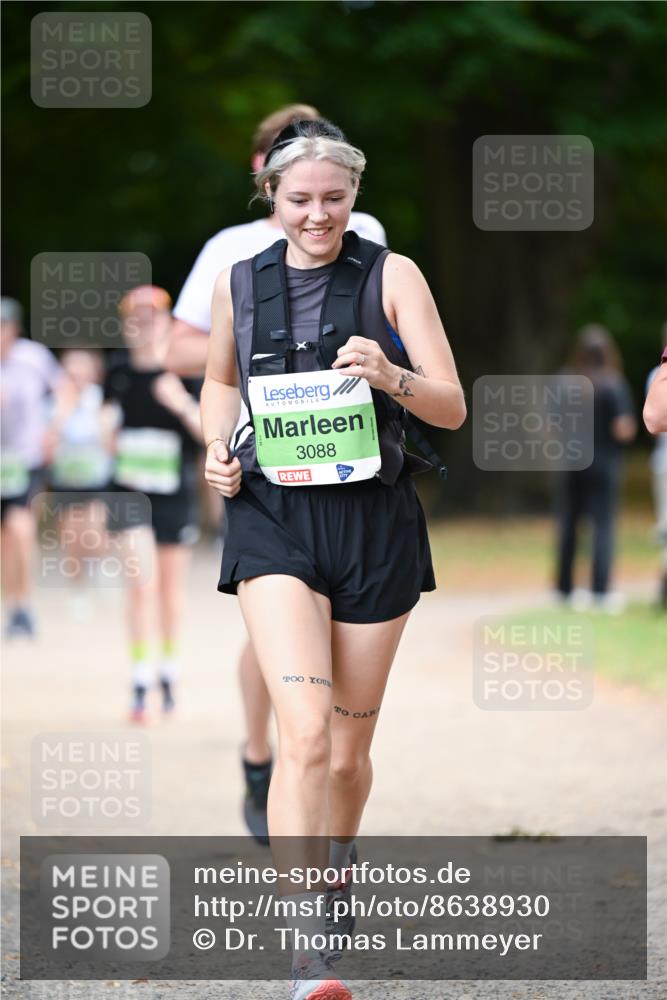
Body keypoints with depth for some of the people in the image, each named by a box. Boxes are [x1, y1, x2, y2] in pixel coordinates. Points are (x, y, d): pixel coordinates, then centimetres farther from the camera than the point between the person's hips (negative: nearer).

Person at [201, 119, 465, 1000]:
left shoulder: (392, 276, 0)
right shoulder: (240, 284, 6)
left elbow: (453, 408, -4)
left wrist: (393, 378, -24)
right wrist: (217, 448, 6)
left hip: (374, 521, 1)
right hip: (273, 521, -1)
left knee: (349, 753, 10)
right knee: (306, 732, -19)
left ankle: (333, 879, 41)